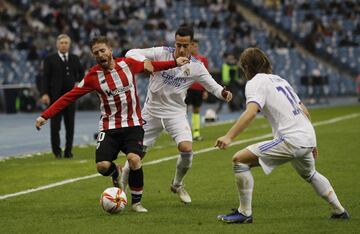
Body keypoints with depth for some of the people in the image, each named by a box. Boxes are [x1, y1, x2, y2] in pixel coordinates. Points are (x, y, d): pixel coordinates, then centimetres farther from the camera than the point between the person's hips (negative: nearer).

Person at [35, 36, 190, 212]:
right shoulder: (93, 76, -6)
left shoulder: (127, 64, -1)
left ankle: (136, 202, 0)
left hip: (133, 124, 0)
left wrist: (175, 63, 19)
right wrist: (45, 116, -11)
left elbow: (150, 66, 18)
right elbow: (70, 96, -6)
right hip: (109, 127, 0)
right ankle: (116, 173, 24)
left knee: (134, 160, -23)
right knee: (102, 166, -17)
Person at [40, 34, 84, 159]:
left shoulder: (74, 59, 10)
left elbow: (81, 72, 24)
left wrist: (79, 82, 7)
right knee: (55, 125, -3)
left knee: (70, 125, 3)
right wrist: (45, 93, -14)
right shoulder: (50, 59, 0)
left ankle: (68, 150, 9)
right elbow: (46, 77, -5)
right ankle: (57, 151, 5)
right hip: (55, 96, -3)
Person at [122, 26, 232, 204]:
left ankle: (177, 185, 8)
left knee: (186, 149, -20)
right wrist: (144, 61, -33)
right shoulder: (161, 53, -12)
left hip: (175, 113, 0)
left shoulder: (196, 67, -9)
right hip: (151, 111, 0)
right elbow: (131, 53, -12)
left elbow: (213, 87, -3)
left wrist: (224, 93, -26)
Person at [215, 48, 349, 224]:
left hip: (291, 141, -9)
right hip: (308, 137, 9)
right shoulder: (279, 79, 23)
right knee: (310, 174, 37)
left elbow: (251, 112, -22)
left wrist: (229, 137, -30)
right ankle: (339, 211, 43)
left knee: (239, 160, -7)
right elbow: (304, 111, 25)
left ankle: (244, 213, -6)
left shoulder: (255, 83, -2)